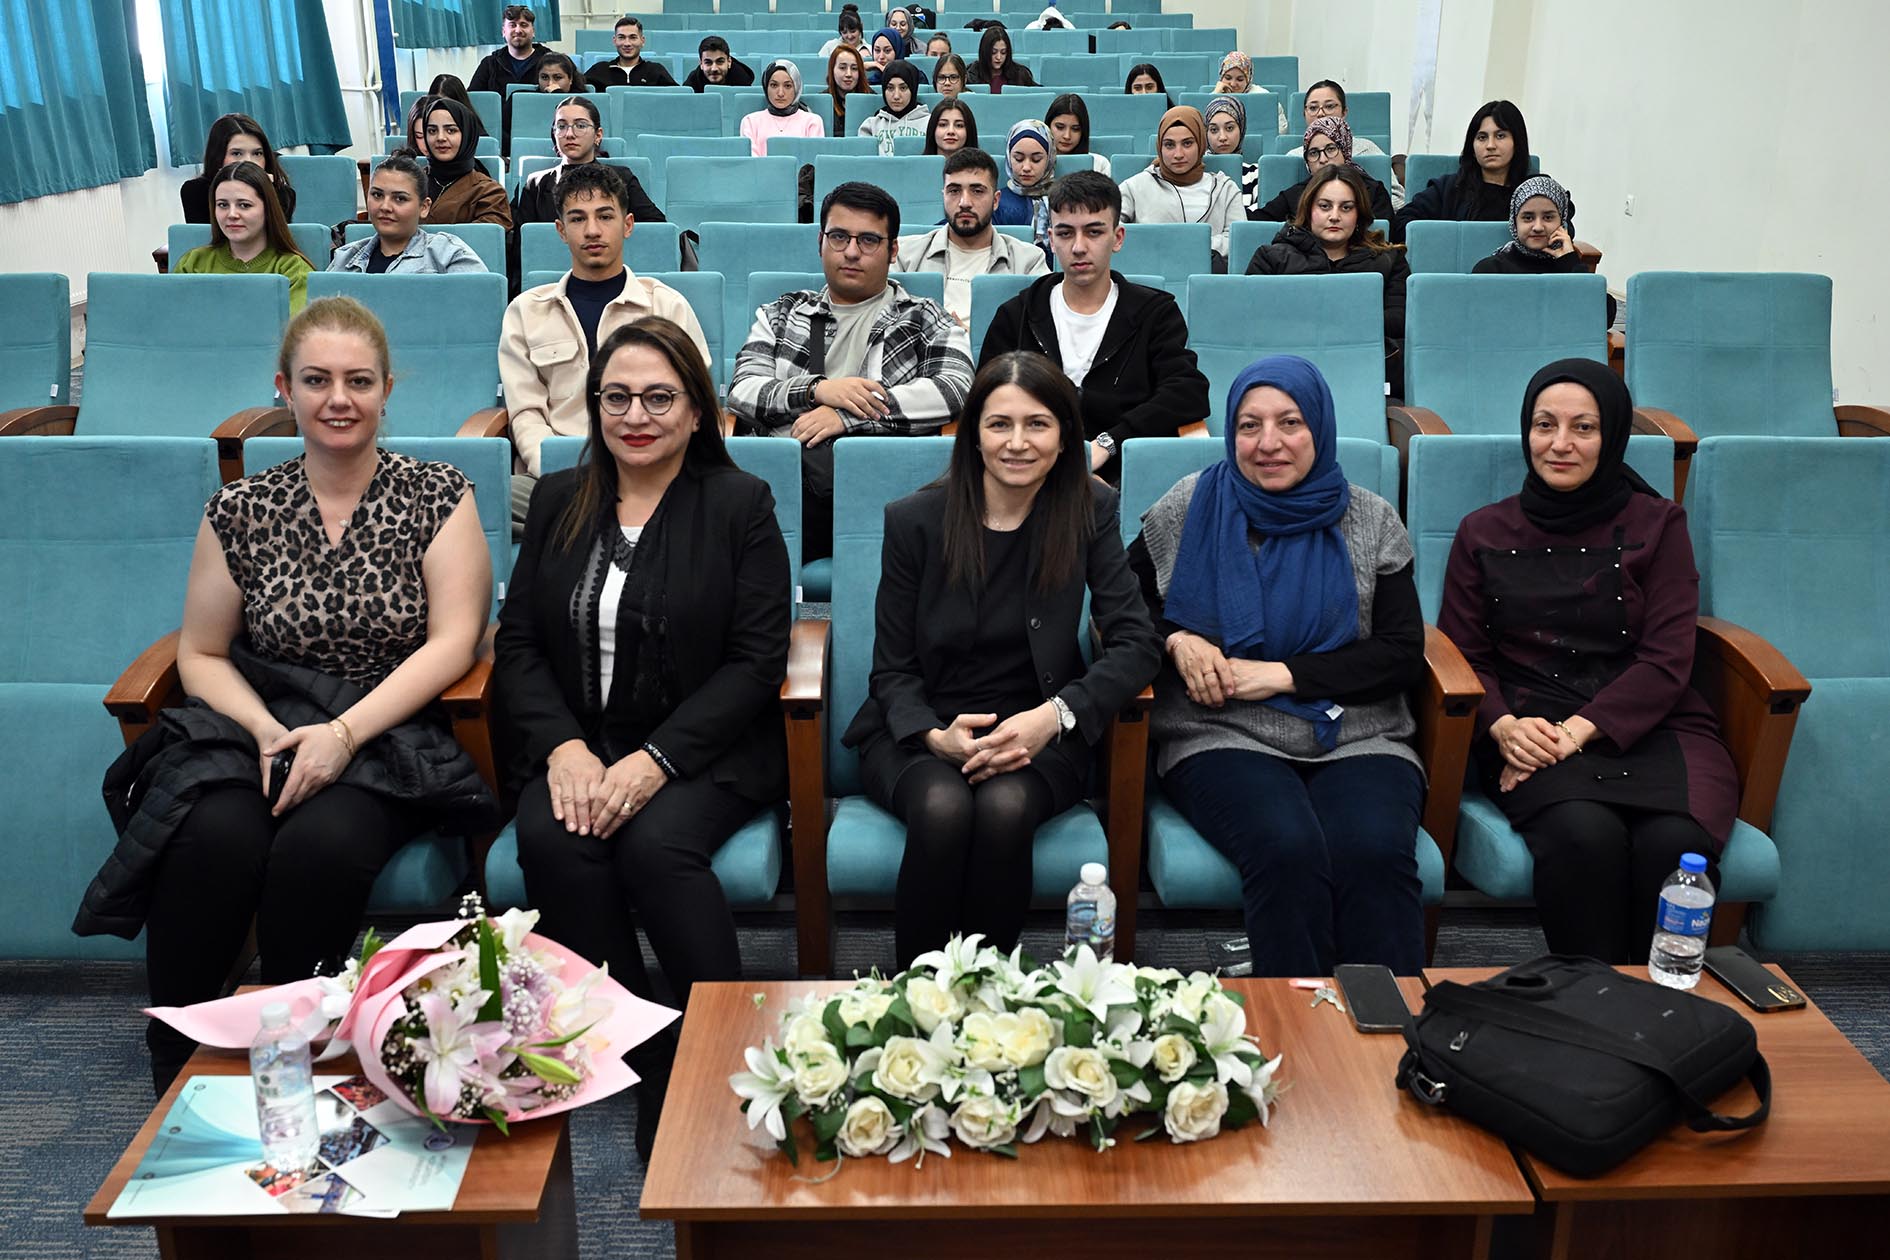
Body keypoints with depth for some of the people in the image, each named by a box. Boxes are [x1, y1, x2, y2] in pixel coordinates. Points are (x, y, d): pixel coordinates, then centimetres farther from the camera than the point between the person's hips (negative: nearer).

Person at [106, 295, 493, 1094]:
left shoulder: (438, 498, 3)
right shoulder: (241, 511, 8)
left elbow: (452, 642, -5)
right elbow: (201, 654, 12)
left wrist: (342, 734, -16)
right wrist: (266, 731, -9)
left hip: (389, 734, -2)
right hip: (257, 725, 2)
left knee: (323, 846, -33)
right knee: (214, 842, -30)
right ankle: (178, 1075, -13)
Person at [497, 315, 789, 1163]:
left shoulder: (740, 504, 1)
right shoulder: (559, 502, 13)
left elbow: (756, 661, -6)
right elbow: (518, 644, 8)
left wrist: (655, 760, -18)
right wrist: (562, 747, -12)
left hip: (702, 748, -3)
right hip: (577, 746, 3)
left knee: (657, 843, -32)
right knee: (553, 841, -27)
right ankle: (645, 1059, -15)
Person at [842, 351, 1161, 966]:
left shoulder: (1090, 511, -2)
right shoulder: (914, 520, -3)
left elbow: (1137, 643, -8)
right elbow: (893, 670, 0)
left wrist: (1055, 715, -26)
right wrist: (936, 737, -22)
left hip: (1034, 733, 0)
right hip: (922, 730, 0)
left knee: (1004, 808, -33)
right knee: (942, 808, -33)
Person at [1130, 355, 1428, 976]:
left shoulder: (1370, 522, 9)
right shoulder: (1187, 510, 9)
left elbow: (1404, 655, 3)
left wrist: (1283, 673, -9)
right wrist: (1176, 640, -4)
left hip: (1357, 739, 1)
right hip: (1223, 739, -1)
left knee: (1375, 852, -32)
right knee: (1287, 848, -33)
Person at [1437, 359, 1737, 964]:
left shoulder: (1657, 524, 11)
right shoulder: (1483, 533, 14)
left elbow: (1666, 659, 1)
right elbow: (1462, 654, 11)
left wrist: (1579, 729, -14)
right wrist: (1504, 725, -11)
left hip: (1648, 726, 0)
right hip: (1533, 732, 0)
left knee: (1674, 841, -32)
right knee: (1584, 833, -34)